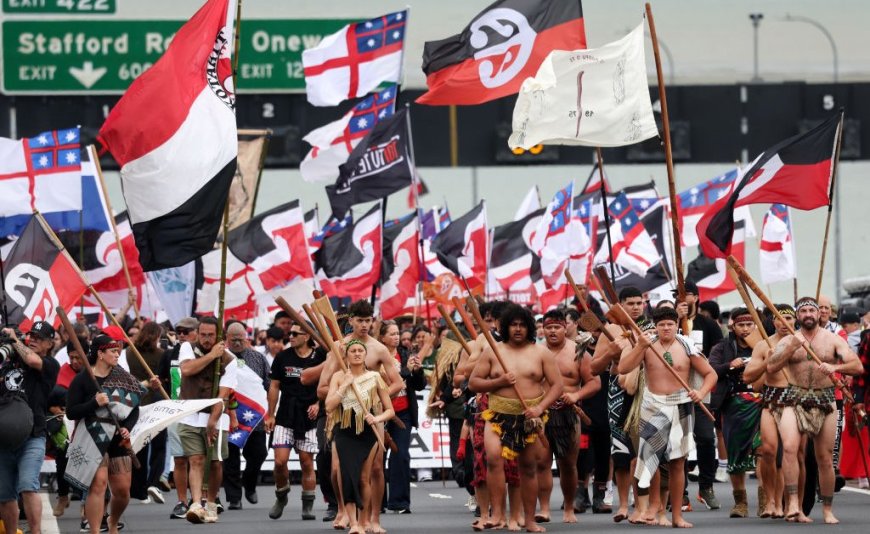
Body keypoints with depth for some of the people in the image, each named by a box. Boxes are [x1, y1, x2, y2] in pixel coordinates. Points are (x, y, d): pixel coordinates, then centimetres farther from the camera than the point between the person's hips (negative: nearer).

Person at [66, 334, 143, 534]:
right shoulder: (82, 380, -5)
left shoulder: (124, 379, 7)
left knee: (122, 489, 6)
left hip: (118, 440, 5)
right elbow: (71, 412, -10)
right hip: (92, 440, -5)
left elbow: (135, 409, 12)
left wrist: (127, 428, -6)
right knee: (98, 484, -19)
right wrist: (95, 402, -22)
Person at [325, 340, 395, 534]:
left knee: (364, 479, 6)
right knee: (347, 475, -17)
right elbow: (329, 405, -10)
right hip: (344, 433, -1)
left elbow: (390, 410, 5)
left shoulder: (374, 378, 2)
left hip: (368, 433, 1)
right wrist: (345, 384, -13)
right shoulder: (339, 377, 2)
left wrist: (378, 418, -14)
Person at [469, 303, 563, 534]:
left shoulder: (540, 353, 4)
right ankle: (497, 513, -22)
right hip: (499, 416, -1)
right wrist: (499, 381, -13)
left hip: (530, 418, 1)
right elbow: (473, 383, 4)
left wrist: (540, 407, -13)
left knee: (529, 468, 8)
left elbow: (557, 384, 2)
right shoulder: (492, 351, 4)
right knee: (494, 457, -25)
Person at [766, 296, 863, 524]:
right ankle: (793, 503, -24)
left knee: (825, 459, 6)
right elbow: (771, 367, -7)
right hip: (795, 400, -1)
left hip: (825, 401, 1)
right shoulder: (788, 341, 7)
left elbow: (857, 366, -5)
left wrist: (835, 367, -24)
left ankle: (828, 509, 20)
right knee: (789, 447, -25)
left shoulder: (833, 340, 5)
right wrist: (792, 348, -19)